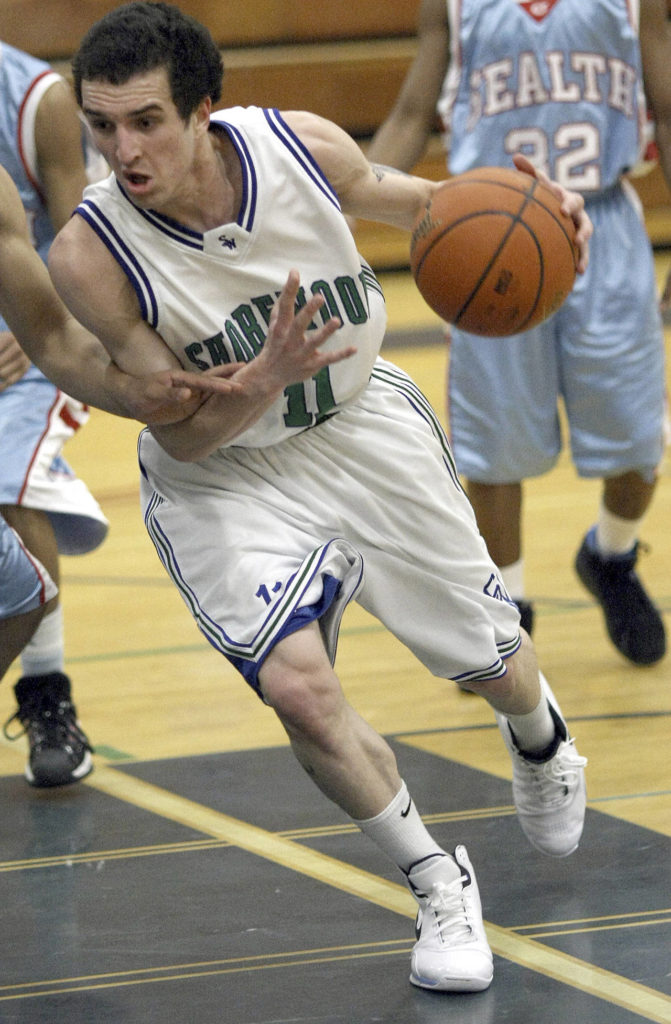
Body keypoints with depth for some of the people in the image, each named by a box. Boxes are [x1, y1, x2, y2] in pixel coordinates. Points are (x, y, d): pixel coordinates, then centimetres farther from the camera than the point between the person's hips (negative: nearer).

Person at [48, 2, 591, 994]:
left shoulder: (303, 146, -23)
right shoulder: (89, 255, -28)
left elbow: (380, 191, 3)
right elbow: (181, 435, -20)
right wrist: (267, 378, -41)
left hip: (364, 424, 3)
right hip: (222, 475, -3)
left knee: (491, 660, 15)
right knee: (297, 686, -25)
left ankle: (539, 738, 56)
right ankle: (437, 884, 0)